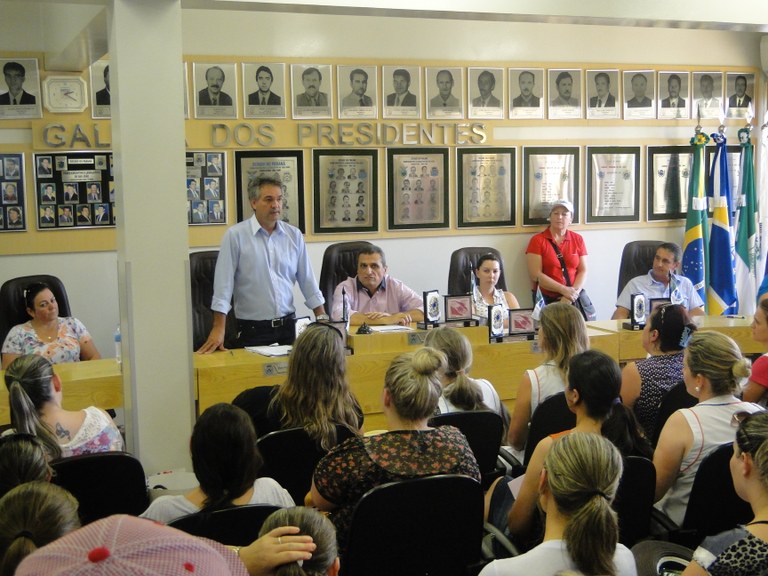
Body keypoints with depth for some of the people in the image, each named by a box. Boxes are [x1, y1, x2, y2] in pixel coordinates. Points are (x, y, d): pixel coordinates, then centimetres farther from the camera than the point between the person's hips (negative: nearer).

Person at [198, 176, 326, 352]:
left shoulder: (294, 235, 6)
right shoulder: (235, 235, -6)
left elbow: (307, 280, 11)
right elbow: (224, 283, -8)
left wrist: (323, 318, 8)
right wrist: (218, 329, -12)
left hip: (288, 325, 4)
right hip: (252, 330, -3)